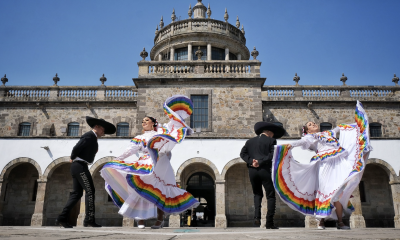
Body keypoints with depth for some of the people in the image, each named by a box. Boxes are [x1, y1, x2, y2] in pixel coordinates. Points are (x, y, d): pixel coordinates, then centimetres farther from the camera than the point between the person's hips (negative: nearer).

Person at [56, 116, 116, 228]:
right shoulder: (89, 135, -11)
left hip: (79, 167, 10)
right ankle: (89, 219, -12)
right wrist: (73, 158, -2)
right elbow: (76, 148, -18)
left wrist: (73, 160, 8)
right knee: (89, 191, -11)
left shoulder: (92, 137, 20)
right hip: (80, 165, -10)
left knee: (77, 193, 10)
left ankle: (62, 218, 11)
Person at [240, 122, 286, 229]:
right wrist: (261, 162, -13)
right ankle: (269, 222, 1)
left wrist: (251, 161, -5)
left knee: (257, 194, 20)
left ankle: (257, 216, 1)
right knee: (271, 196, 4)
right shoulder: (271, 141, 2)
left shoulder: (250, 141, 15)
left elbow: (242, 153, 6)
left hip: (252, 171, 4)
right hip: (265, 170, -4)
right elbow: (272, 155, -12)